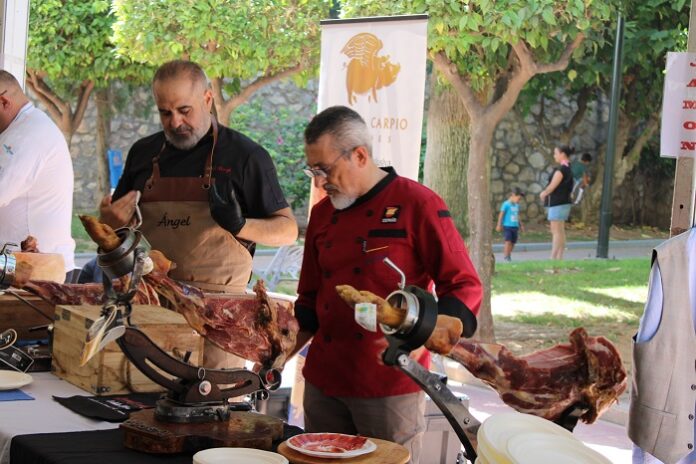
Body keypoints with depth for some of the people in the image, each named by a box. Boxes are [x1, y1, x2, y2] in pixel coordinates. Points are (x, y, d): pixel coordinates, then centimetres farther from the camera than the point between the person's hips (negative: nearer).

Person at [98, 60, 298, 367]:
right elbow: (116, 223, 25)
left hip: (214, 305, -3)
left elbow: (288, 230, 2)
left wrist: (240, 225, -16)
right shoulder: (144, 152, 15)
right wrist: (110, 220, 1)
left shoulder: (245, 156, 1)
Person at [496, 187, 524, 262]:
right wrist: (499, 225, -10)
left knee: (513, 242, 5)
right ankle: (506, 256, -13)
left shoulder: (517, 205, 13)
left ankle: (509, 255, 15)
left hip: (515, 227, 7)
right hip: (507, 226, -7)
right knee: (508, 241, -15)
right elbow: (501, 214, -8)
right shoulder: (506, 204, -8)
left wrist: (521, 225, 26)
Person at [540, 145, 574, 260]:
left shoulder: (561, 169, -17)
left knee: (556, 232, -9)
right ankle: (559, 257, 13)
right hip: (563, 202, 10)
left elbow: (552, 186, -16)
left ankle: (553, 258, -10)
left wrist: (543, 193, 3)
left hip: (557, 204, -10)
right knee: (560, 232, 11)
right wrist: (545, 193, 10)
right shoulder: (568, 168, 13)